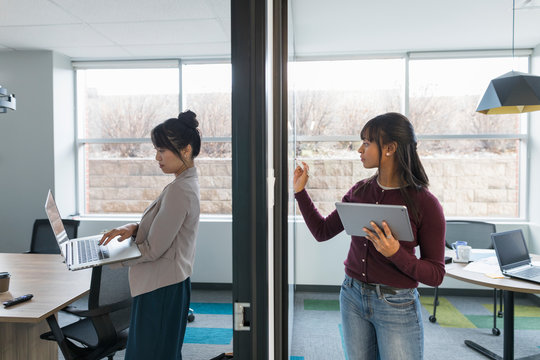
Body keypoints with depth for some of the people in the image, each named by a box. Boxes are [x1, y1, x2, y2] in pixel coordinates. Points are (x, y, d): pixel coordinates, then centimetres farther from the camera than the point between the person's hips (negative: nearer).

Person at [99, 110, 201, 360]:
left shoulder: (180, 190, -22)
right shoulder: (187, 183, 9)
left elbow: (154, 249, -20)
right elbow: (161, 230, 15)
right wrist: (134, 228, -3)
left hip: (162, 289, -10)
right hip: (165, 285, 10)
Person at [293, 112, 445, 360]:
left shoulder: (424, 203, -14)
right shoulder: (359, 191, 0)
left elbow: (436, 275, -11)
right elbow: (322, 232, 6)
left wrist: (396, 253, -27)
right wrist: (300, 191, 3)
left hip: (397, 306, -4)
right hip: (353, 296, 5)